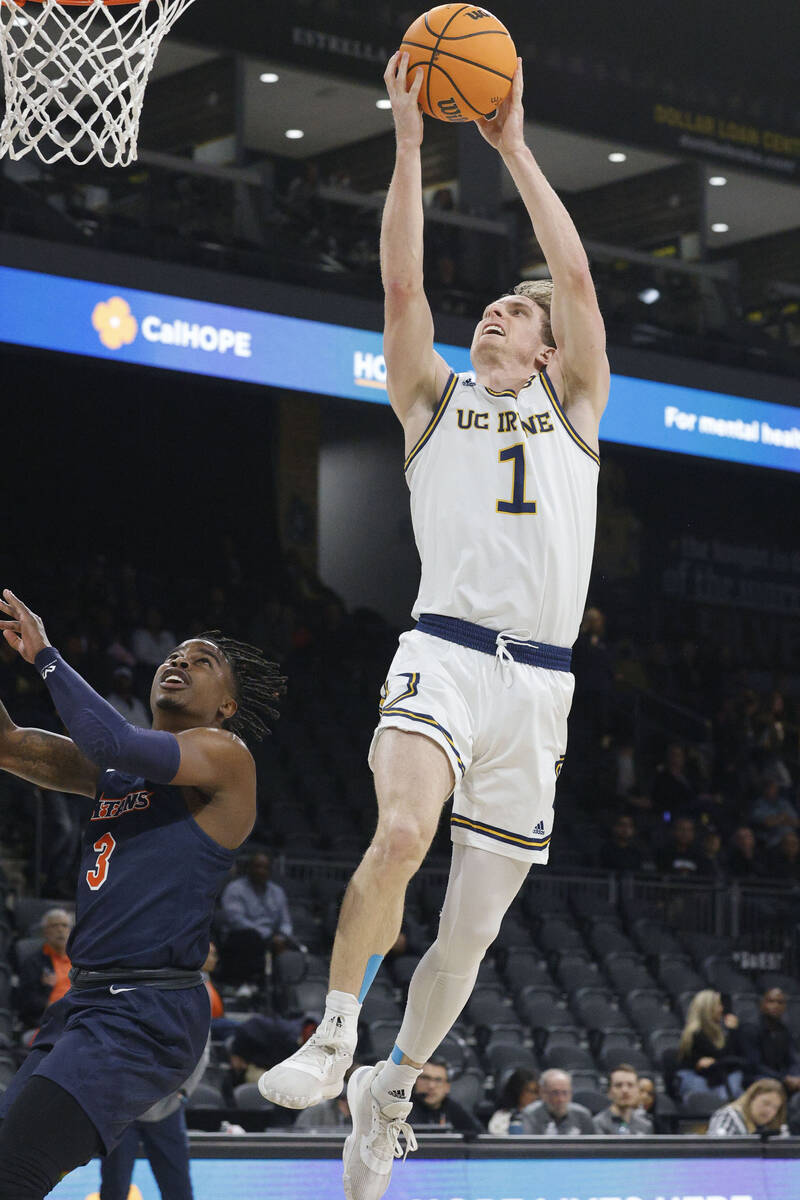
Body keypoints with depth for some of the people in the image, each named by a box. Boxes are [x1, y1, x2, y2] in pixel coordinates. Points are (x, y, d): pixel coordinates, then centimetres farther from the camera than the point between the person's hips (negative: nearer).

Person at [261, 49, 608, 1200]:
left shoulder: (575, 406, 17)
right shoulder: (434, 400, 16)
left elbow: (578, 275, 4)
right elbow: (402, 283, 2)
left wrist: (514, 145, 3)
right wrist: (410, 138, -3)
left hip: (538, 683, 2)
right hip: (444, 655, -2)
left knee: (472, 930, 4)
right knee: (404, 829, -32)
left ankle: (390, 1091, 27)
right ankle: (335, 1035, -15)